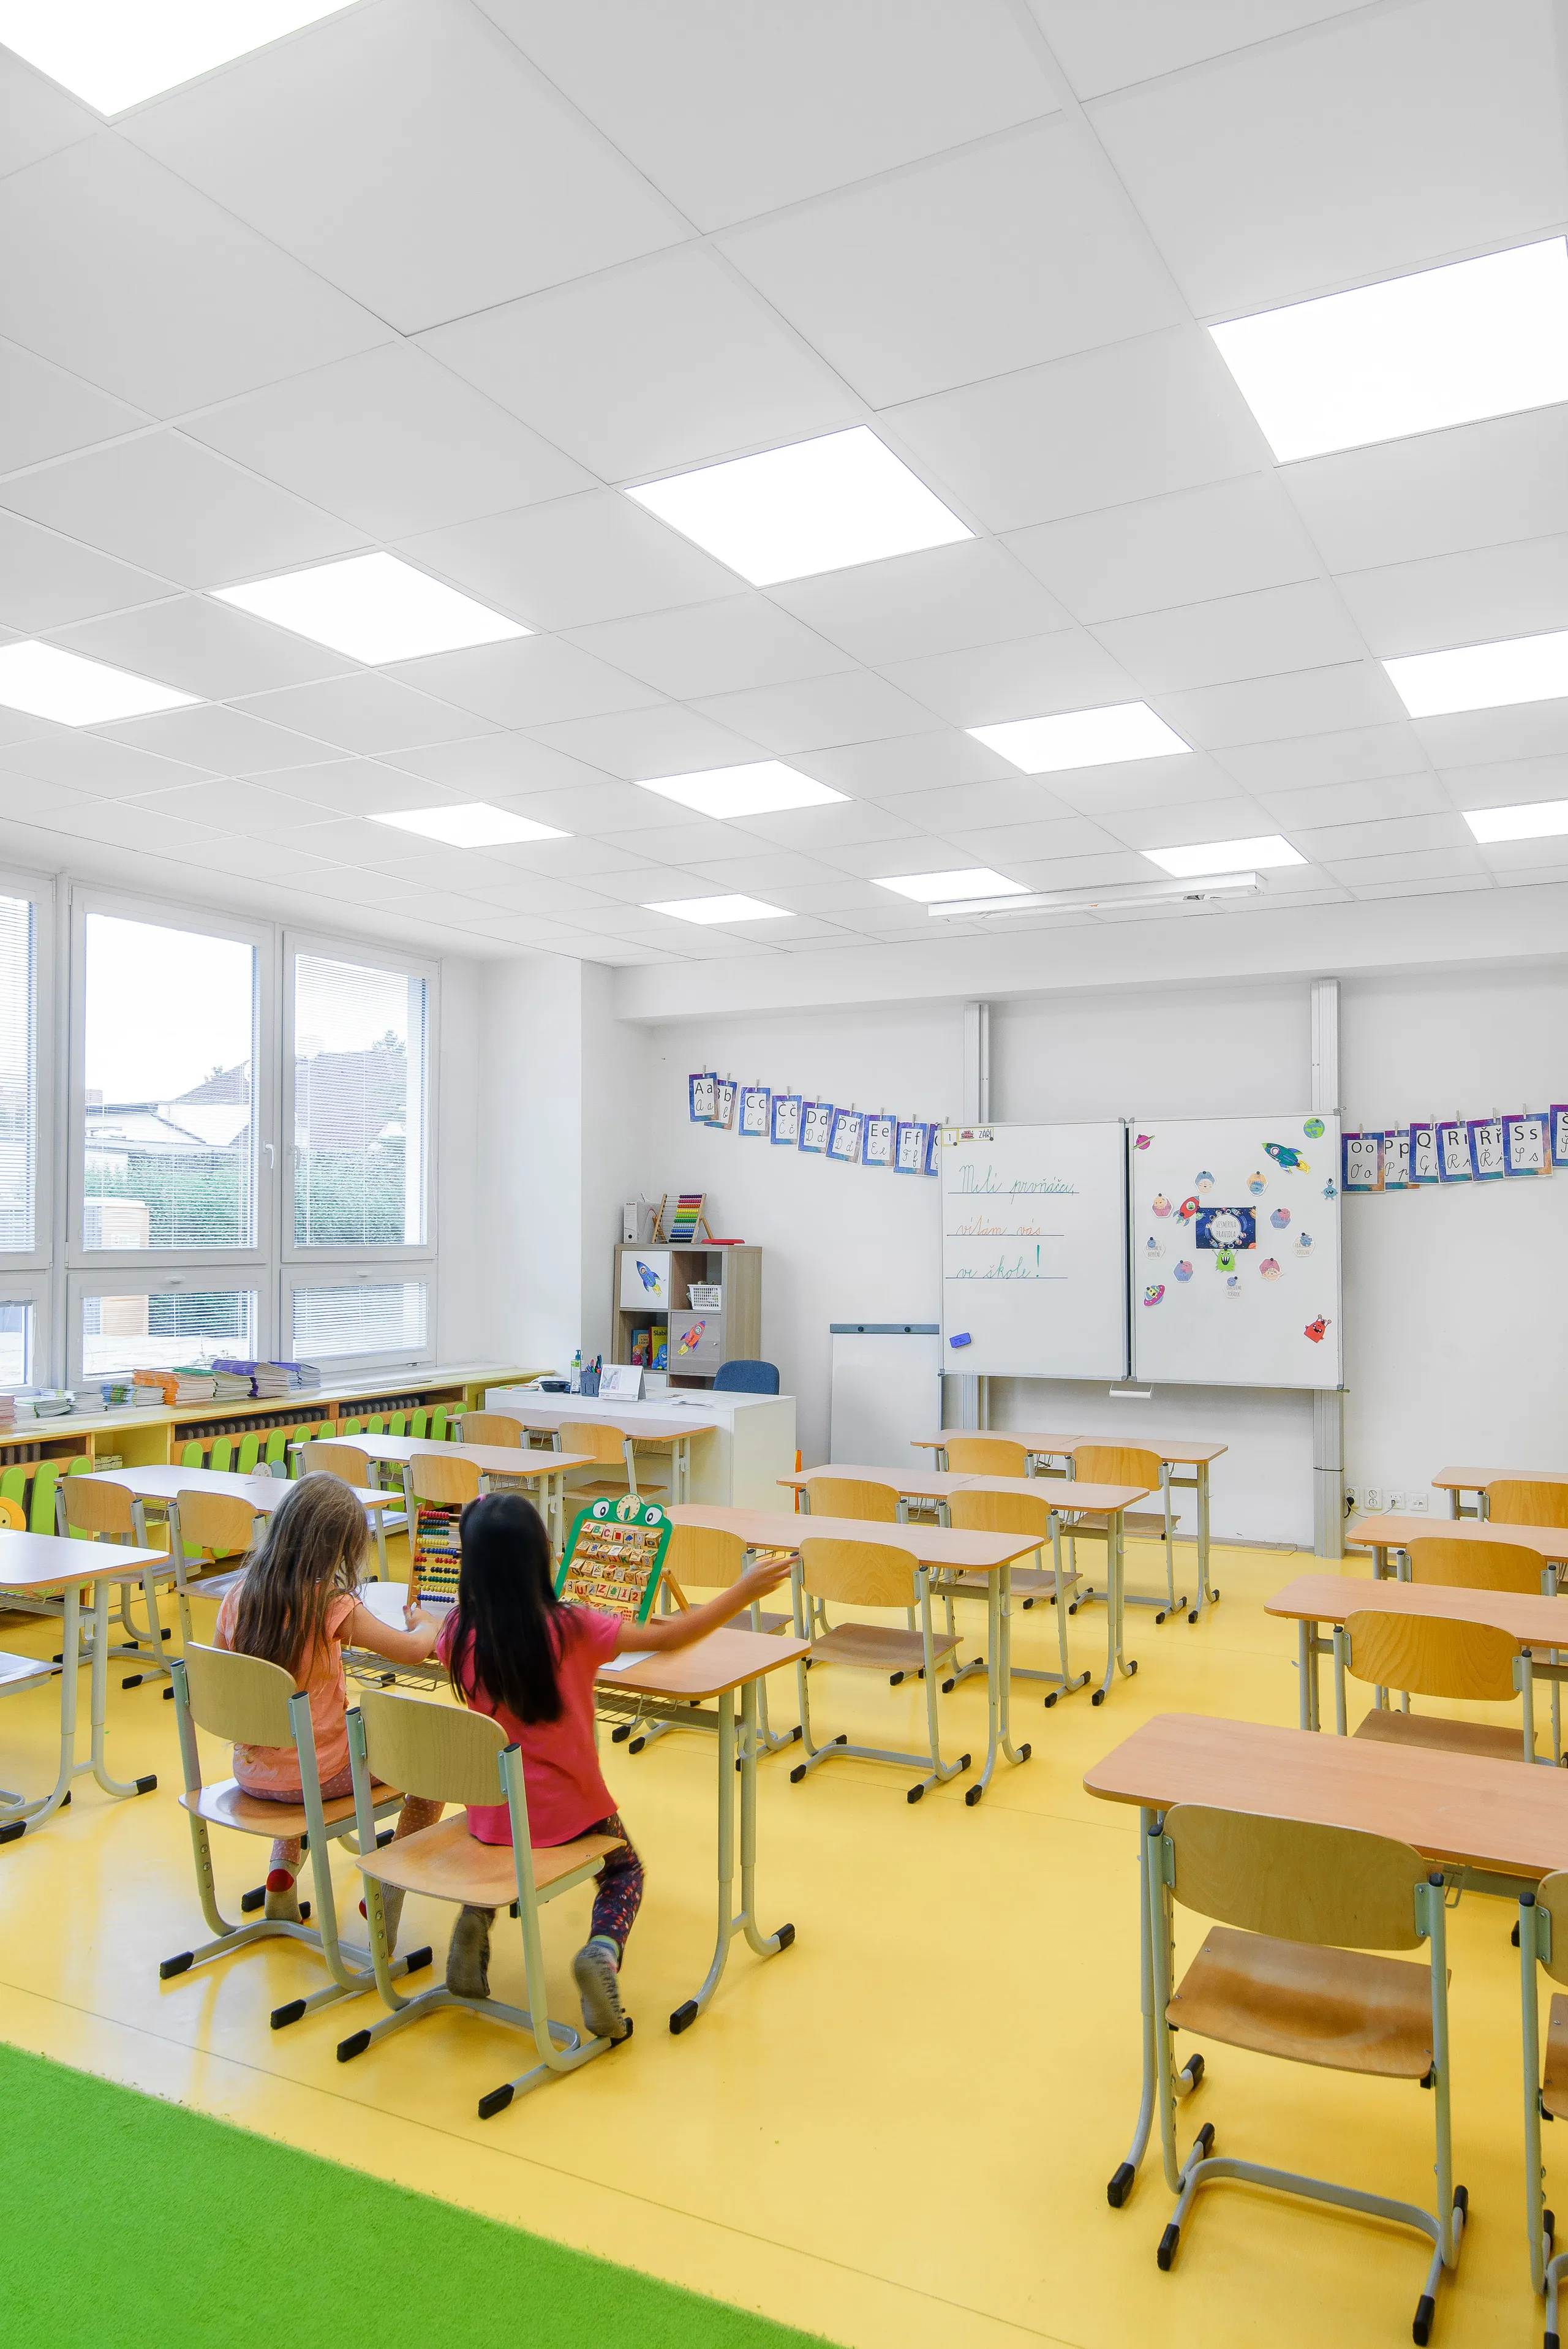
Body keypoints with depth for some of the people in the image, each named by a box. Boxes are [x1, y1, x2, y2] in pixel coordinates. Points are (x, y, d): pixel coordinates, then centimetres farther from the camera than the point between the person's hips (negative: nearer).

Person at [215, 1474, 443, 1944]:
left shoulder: (237, 1599, -7)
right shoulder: (331, 1608, -23)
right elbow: (414, 1650, -14)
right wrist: (425, 1625, 8)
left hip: (251, 1774, 6)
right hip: (317, 1776, -6)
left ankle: (282, 1871, 28)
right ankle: (388, 1892, 11)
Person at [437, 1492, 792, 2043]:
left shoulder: (460, 1632, -14)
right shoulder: (570, 1629, -22)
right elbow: (670, 1637, -16)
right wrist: (744, 1590, -6)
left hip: (490, 1815, 3)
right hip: (564, 1810, -3)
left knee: (505, 1853, 38)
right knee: (624, 1870, 25)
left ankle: (478, 1913, 6)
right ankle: (603, 1950, -6)